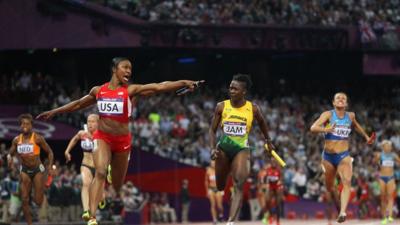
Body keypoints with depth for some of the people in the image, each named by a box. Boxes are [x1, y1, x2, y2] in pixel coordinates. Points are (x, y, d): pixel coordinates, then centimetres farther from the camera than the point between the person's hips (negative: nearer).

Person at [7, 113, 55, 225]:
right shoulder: (17, 140, -1)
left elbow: (49, 152, -4)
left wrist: (50, 166, -16)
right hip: (24, 171, 3)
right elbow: (10, 154, 11)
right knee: (24, 200, -4)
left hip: (37, 170, -3)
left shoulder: (37, 138, -13)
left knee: (38, 201, -7)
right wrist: (9, 158, -13)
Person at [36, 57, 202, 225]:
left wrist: (184, 83, -24)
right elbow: (78, 104, 22)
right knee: (100, 173, -23)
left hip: (123, 140, 1)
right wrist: (54, 112, 28)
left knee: (118, 185, 10)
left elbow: (160, 87, -13)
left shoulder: (130, 90, -2)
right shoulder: (98, 91, 5)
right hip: (102, 137, -1)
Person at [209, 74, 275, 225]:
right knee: (220, 186, 12)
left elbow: (262, 123, 18)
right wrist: (213, 148, -10)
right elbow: (213, 130, 4)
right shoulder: (221, 107, -3)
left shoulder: (253, 109, -4)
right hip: (223, 148, 2)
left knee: (238, 185, -19)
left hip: (241, 149, -2)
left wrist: (268, 141, 29)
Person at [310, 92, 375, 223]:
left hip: (344, 156, 0)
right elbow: (313, 128, -21)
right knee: (329, 186, 11)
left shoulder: (350, 116, 4)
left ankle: (343, 212, -38)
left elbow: (356, 125, 29)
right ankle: (339, 210, 36)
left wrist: (366, 137, 34)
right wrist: (326, 129, -38)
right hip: (328, 156, 0)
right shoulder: (328, 115, -6)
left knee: (347, 182, -24)